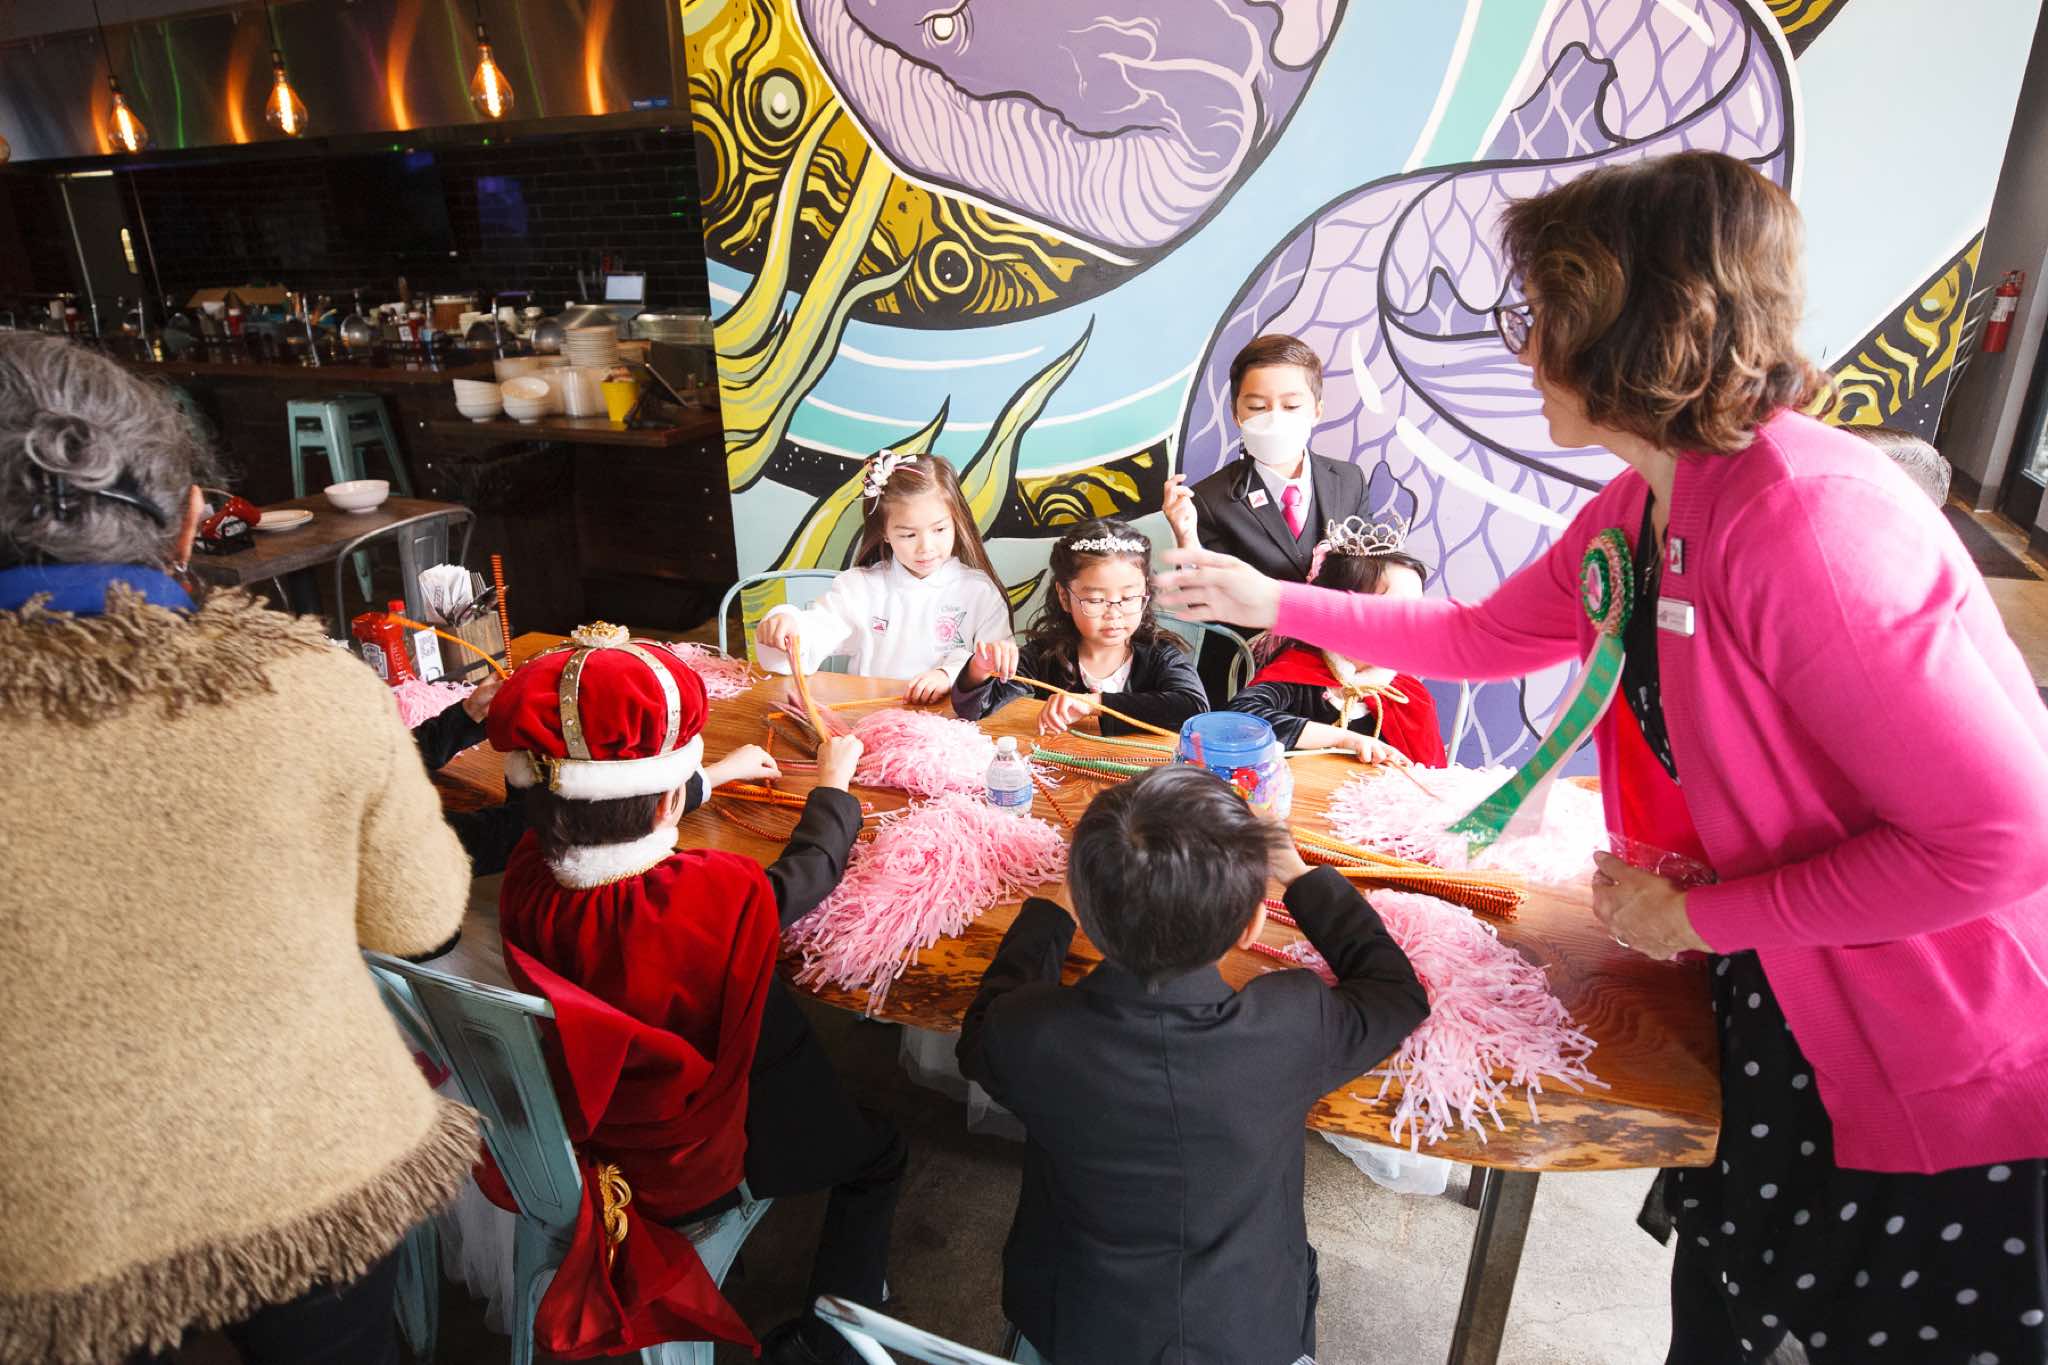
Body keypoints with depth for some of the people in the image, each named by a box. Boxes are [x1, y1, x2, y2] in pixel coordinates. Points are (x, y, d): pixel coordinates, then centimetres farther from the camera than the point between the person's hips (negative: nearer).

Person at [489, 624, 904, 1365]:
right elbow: (809, 868, -15)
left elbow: (609, 823, 0)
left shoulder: (526, 877, -22)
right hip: (689, 1171, -5)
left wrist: (715, 776, 17)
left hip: (572, 1138, 6)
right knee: (878, 1153, 20)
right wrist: (833, 782, 5)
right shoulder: (720, 898, -38)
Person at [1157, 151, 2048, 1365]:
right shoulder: (1632, 515, -1)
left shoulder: (1807, 516, -30)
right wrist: (1274, 602, 16)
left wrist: (1699, 917, -20)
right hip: (1775, 1004, 8)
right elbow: (1476, 637, 14)